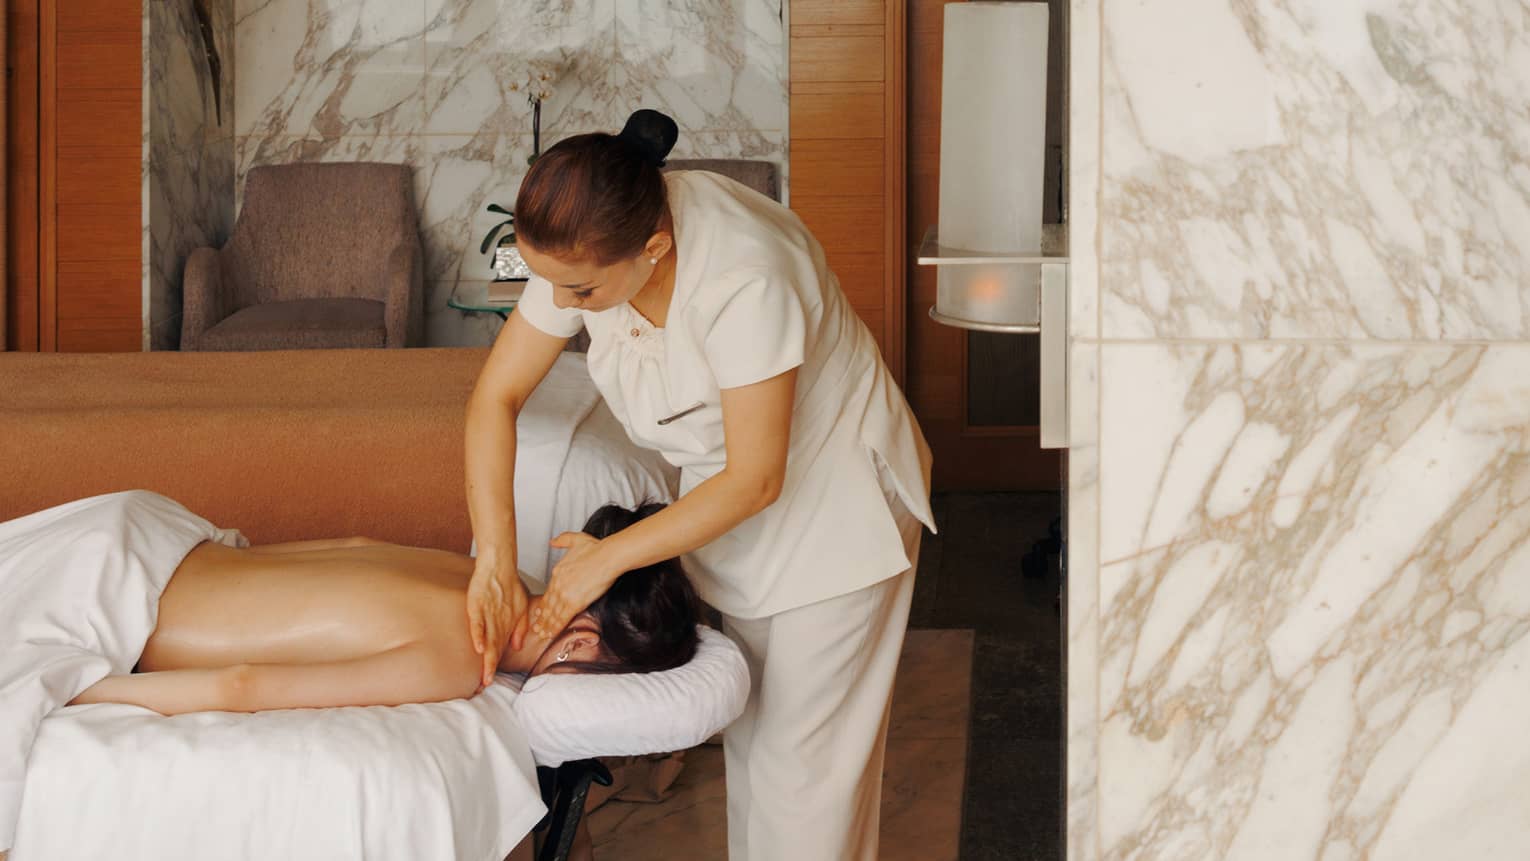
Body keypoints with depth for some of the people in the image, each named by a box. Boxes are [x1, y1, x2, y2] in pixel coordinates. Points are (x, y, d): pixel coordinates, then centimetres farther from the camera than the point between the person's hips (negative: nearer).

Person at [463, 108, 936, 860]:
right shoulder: (588, 246, -18)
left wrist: (608, 557, -24)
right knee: (747, 728, 17)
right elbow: (496, 395, -12)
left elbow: (756, 481, -30)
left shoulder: (745, 280, -38)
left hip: (835, 498, -6)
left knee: (803, 755, 0)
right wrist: (495, 561, -21)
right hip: (732, 490, 6)